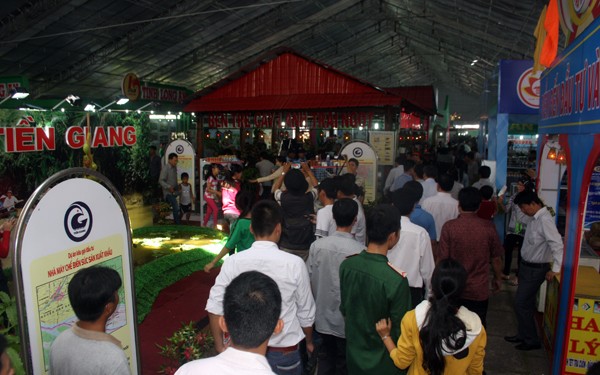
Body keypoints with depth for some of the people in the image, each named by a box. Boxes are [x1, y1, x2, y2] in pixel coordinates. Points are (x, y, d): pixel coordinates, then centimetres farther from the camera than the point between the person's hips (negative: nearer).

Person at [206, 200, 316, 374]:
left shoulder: (233, 262, -12)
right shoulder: (294, 263, -16)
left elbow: (215, 306, -7)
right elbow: (306, 313, -5)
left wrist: (220, 346, 6)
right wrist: (309, 341, 13)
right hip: (284, 351, -1)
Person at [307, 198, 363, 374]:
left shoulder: (316, 245, -13)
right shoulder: (359, 250, -22)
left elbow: (309, 280, -4)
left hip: (322, 315, 3)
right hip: (347, 318, -3)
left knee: (325, 357, 23)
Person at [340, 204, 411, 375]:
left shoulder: (347, 265, -15)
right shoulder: (396, 279, -31)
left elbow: (344, 309, 0)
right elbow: (400, 329, -19)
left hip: (354, 352, 4)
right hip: (383, 360, -4)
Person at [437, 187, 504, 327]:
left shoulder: (449, 227, -15)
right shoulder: (488, 227, -10)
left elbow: (442, 259, -11)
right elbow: (496, 258, 0)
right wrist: (498, 278, 17)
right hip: (479, 290, 1)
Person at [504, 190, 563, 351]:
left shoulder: (545, 220, -26)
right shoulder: (536, 218, 3)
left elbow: (557, 244, -31)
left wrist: (555, 270, -25)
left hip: (535, 269, -9)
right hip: (527, 266, 9)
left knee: (521, 304, 0)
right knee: (526, 303, 18)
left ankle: (532, 340, 16)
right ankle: (523, 335, 33)